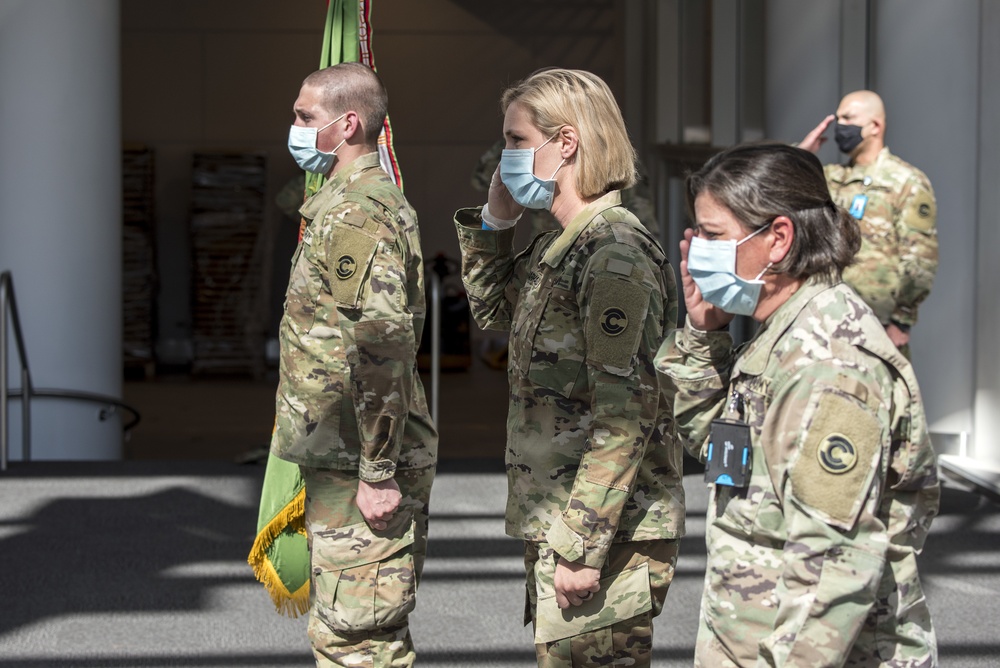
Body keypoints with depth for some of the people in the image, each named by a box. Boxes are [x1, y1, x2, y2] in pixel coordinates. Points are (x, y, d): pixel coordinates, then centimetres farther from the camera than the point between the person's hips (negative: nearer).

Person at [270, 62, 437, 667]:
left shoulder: (353, 214, -17)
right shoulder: (379, 199, 18)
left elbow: (382, 346, -25)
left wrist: (378, 472, -24)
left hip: (360, 465, -11)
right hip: (347, 457, 11)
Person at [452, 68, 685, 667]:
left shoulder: (615, 254, -17)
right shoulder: (559, 248, 12)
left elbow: (626, 417, -22)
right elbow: (493, 311, 31)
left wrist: (583, 547, -24)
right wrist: (493, 223, 14)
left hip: (608, 532, -10)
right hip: (556, 523, 10)